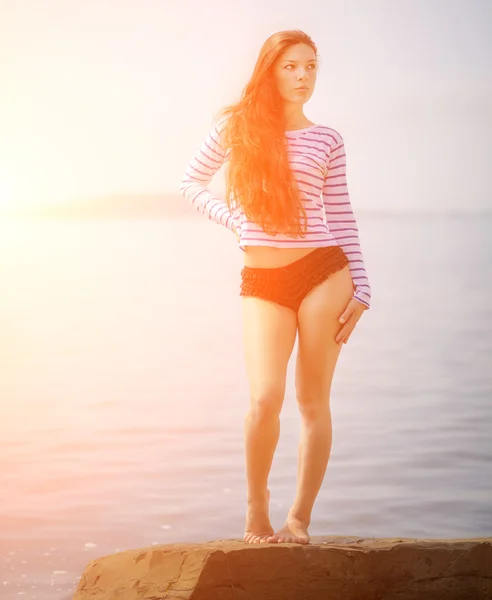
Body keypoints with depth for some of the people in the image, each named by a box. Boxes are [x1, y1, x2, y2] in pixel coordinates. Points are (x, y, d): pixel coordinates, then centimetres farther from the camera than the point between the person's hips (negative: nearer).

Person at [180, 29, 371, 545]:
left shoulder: (325, 140, 7)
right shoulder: (236, 126, 5)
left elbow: (341, 217, 9)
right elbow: (192, 183, 15)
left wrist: (360, 289, 3)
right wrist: (233, 219, 0)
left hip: (323, 271, 1)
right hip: (263, 284, -1)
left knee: (312, 400, 2)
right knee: (266, 398, -13)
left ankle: (299, 518, 12)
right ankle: (256, 507, 9)